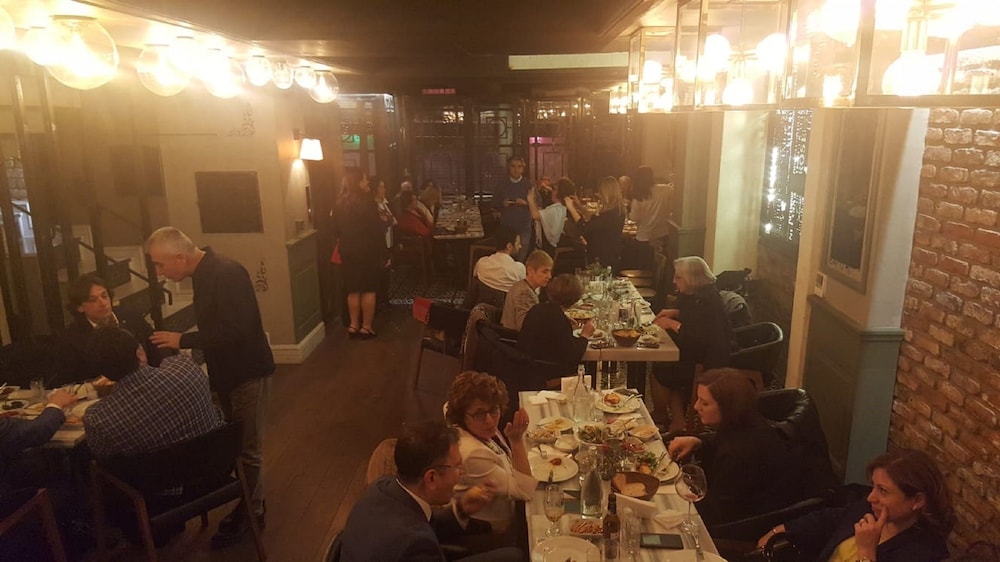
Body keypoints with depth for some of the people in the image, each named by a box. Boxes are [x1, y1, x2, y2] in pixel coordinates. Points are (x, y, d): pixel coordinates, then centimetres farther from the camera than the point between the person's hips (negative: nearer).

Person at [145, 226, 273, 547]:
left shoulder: (227, 274, -24)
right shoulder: (203, 274, 6)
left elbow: (234, 331, -30)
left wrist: (183, 341, -22)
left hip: (247, 372, -9)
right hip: (228, 372, 9)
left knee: (247, 448, 2)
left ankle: (249, 512, 16)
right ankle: (252, 504, 30)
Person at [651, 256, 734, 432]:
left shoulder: (707, 301, -24)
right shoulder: (700, 294, 6)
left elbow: (697, 341, -28)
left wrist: (674, 325, -19)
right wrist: (675, 313, 9)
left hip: (708, 365, -10)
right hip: (703, 356, 10)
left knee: (659, 373, -8)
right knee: (664, 366, 2)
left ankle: (659, 420, 15)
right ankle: (678, 421, 4)